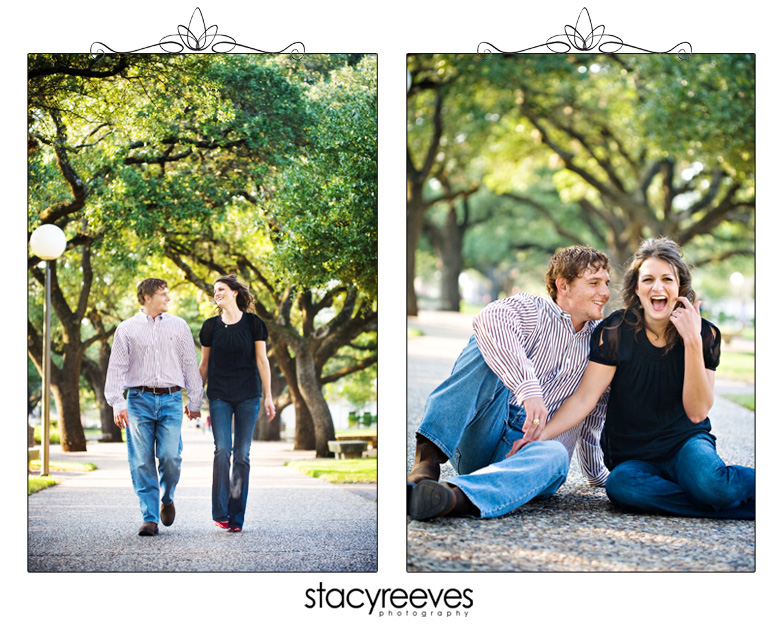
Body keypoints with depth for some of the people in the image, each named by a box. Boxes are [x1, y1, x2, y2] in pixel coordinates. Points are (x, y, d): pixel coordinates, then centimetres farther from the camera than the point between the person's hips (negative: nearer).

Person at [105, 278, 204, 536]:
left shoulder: (178, 326, 13)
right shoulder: (127, 329, 8)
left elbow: (190, 364, 14)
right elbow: (116, 367, 4)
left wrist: (195, 401, 10)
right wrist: (117, 403, -6)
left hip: (171, 400, 1)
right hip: (139, 400, -1)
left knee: (170, 457, -10)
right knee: (142, 463, -4)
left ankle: (167, 498, 19)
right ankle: (150, 518, 3)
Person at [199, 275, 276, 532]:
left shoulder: (253, 323, 3)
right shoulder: (211, 326, 8)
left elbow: (262, 361, 3)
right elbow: (203, 364, 13)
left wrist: (268, 396, -2)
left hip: (248, 395, 0)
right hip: (219, 397, 1)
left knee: (242, 454, 0)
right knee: (222, 450, -13)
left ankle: (237, 517, 6)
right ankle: (220, 512, -8)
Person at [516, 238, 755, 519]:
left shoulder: (705, 334, -4)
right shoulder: (616, 331, -6)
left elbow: (697, 411, -11)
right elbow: (585, 397, -9)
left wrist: (693, 341, -20)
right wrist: (543, 433, -25)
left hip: (686, 442, -1)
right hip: (632, 457, 2)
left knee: (709, 483, -39)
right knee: (621, 486, -36)